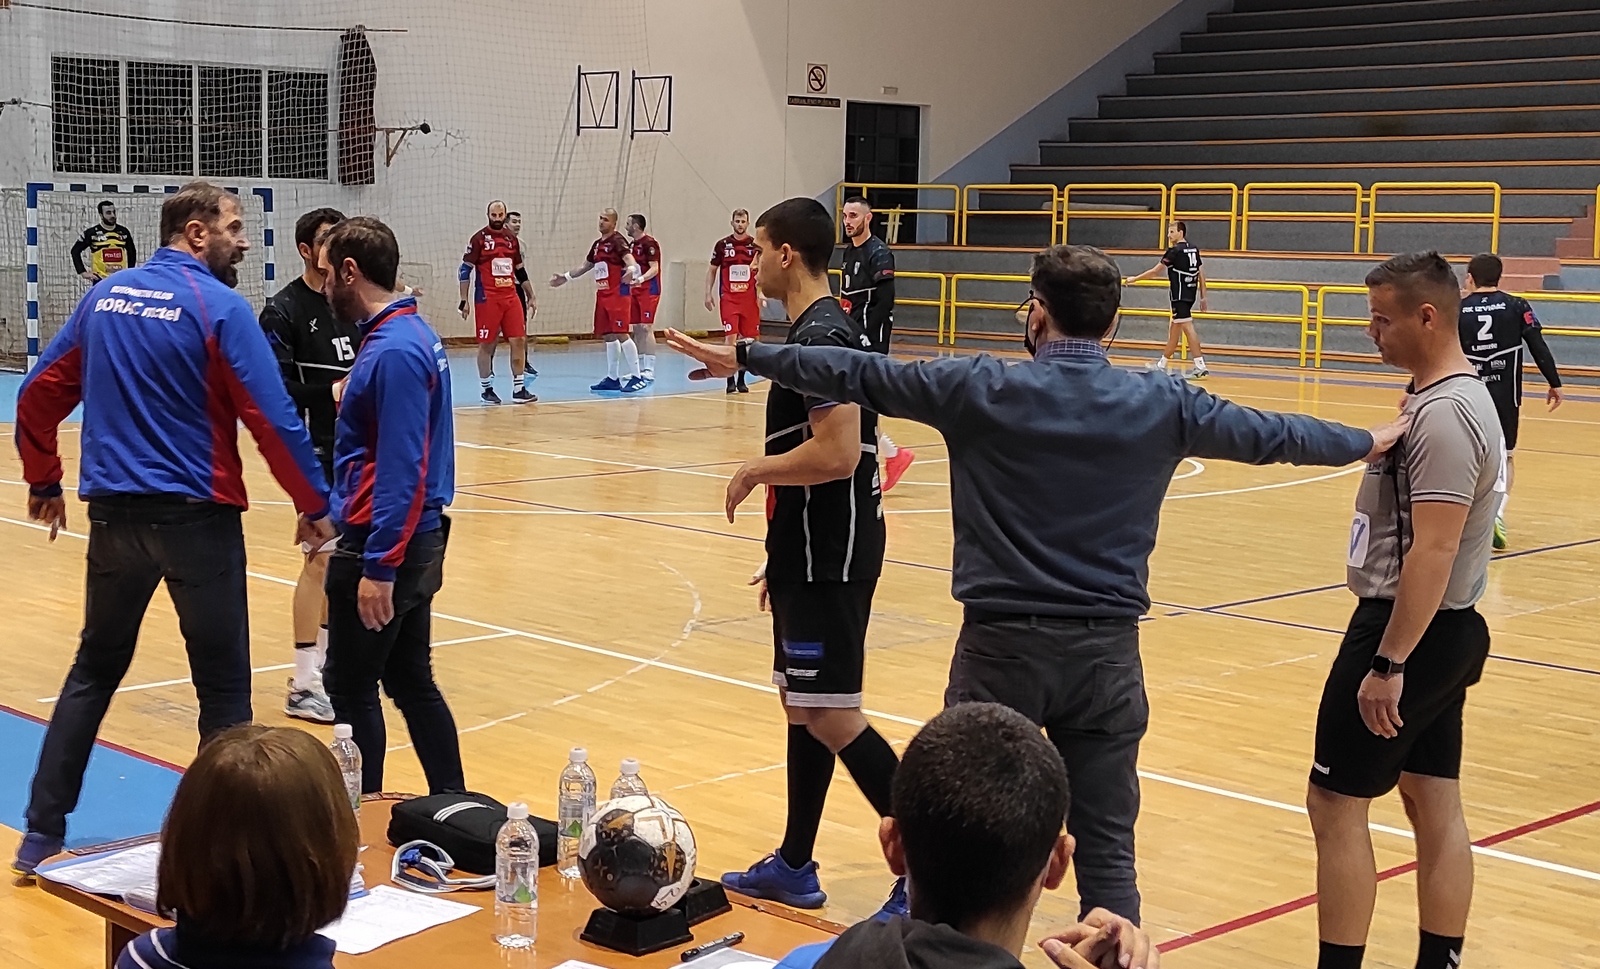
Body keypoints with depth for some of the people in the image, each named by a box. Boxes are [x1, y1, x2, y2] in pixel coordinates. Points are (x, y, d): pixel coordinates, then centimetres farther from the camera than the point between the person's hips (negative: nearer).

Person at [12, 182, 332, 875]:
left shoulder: (104, 297, 8)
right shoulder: (219, 307, -10)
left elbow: (37, 396, 12)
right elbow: (274, 420, -14)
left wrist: (43, 485, 23)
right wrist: (314, 506, -4)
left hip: (115, 514, 6)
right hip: (197, 518, -6)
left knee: (94, 670, 18)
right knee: (224, 687, 4)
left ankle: (42, 833, 19)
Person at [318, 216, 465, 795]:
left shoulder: (392, 350, -19)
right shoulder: (413, 334, 11)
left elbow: (401, 470, -24)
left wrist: (378, 567, -23)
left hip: (382, 547, -10)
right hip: (418, 540, 10)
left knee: (351, 688, 3)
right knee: (412, 682, 16)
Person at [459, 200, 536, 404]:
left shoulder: (512, 239, 11)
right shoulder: (479, 238, -3)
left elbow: (520, 271, 20)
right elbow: (465, 270, -3)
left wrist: (530, 296, 18)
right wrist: (464, 301, -8)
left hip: (511, 297, 5)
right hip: (487, 299, -5)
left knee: (519, 340, 0)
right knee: (487, 344, 1)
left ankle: (518, 388, 4)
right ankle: (486, 389, 11)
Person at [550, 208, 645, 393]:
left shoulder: (617, 240, -7)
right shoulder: (597, 244, 17)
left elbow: (630, 261, -24)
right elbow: (585, 266, 31)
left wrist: (630, 270, -46)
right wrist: (565, 278, 31)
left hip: (617, 295, -8)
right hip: (602, 295, 8)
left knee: (621, 334, -14)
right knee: (608, 336, 9)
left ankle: (636, 377, -13)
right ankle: (613, 378, 14)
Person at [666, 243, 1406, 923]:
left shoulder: (980, 390, -6)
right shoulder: (1160, 406, 0)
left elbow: (858, 375, 1)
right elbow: (1269, 433, 12)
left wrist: (745, 357, 12)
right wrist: (1371, 442, 29)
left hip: (1004, 642, -2)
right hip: (1106, 648, 2)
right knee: (1106, 847, 7)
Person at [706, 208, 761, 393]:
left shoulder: (756, 245, 2)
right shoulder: (722, 245, 2)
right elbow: (712, 270, 9)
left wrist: (761, 294, -7)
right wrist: (708, 293, 3)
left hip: (749, 298, 1)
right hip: (728, 298, -1)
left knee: (748, 338, 5)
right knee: (731, 336, -10)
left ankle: (741, 379, 18)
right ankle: (730, 380, -6)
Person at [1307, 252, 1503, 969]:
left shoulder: (1442, 415, -20)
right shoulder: (1463, 397, 12)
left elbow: (1433, 551, -25)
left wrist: (1388, 665, -24)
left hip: (1407, 631, -10)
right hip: (1448, 632, 10)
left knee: (1335, 802, -3)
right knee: (1436, 807, 13)